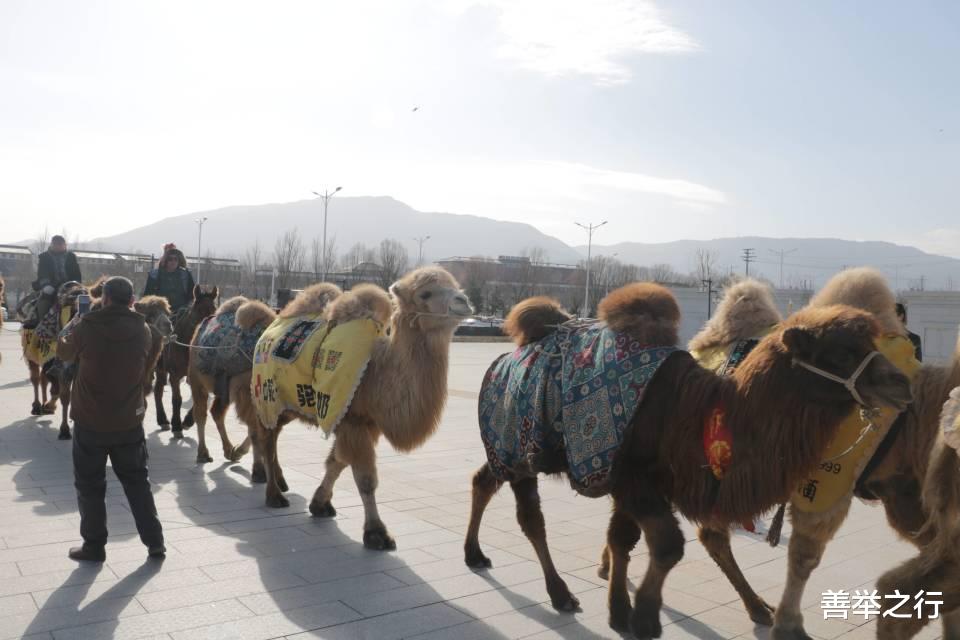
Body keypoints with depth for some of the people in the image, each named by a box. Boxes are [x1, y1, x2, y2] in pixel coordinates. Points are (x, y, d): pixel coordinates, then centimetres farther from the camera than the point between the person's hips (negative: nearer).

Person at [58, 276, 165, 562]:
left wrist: (72, 324, 21)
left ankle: (94, 546, 20)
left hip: (91, 421, -3)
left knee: (90, 485, 12)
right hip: (129, 421, 3)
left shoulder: (87, 326, -13)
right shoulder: (142, 329, -5)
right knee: (137, 482, 15)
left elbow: (64, 353, 6)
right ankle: (155, 542, 17)